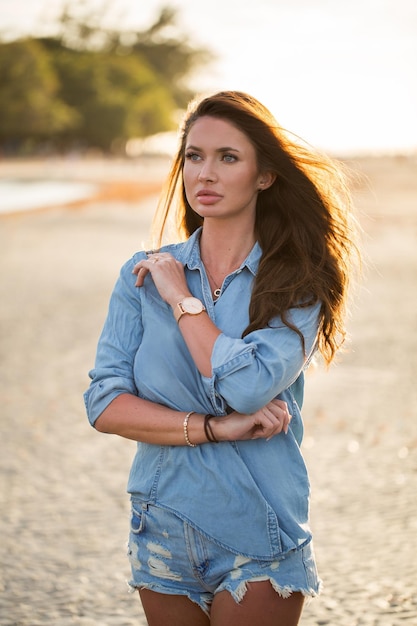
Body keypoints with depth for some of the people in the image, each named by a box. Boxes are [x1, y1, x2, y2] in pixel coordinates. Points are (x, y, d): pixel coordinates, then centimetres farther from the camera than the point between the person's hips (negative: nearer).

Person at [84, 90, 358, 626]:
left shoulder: (297, 283, -8)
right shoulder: (145, 273, 0)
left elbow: (246, 387, -23)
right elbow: (103, 403, -7)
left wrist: (181, 298, -13)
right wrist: (214, 428, -17)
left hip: (258, 546, -3)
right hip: (163, 536, 3)